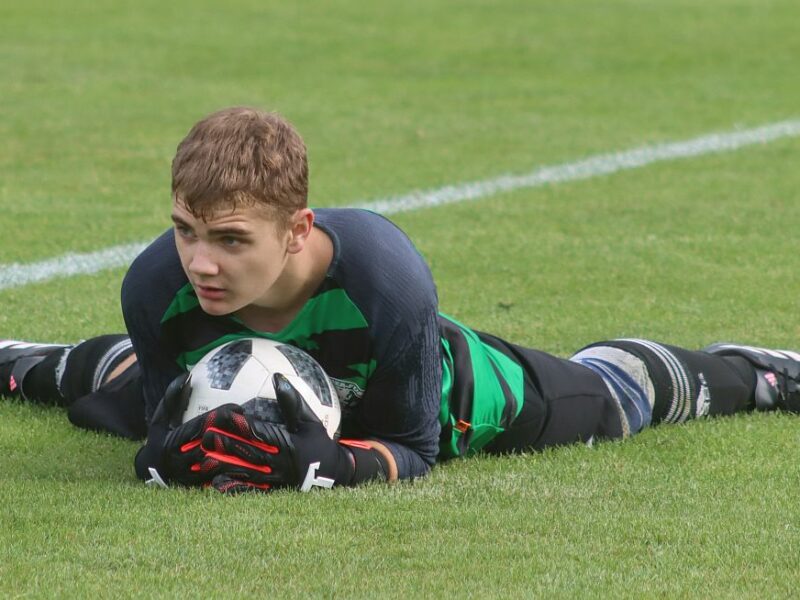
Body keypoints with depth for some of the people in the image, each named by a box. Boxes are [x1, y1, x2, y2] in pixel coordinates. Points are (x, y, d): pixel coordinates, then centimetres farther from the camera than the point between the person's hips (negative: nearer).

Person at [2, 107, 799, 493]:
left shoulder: (387, 280, -51)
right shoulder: (157, 285, -42)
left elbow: (413, 450, -36)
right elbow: (158, 423, -22)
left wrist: (316, 464, -57)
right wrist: (170, 455, -48)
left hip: (453, 404, -2)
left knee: (605, 395, 26)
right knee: (120, 385, 32)